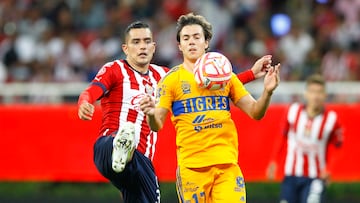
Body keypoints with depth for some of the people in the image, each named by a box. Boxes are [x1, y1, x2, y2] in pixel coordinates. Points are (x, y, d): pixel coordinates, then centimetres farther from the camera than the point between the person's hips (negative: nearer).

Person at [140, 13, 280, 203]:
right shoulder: (171, 79, 3)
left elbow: (255, 112, 11)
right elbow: (157, 126, -2)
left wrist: (267, 92, -9)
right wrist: (151, 114, -25)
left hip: (227, 164, 2)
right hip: (191, 165, -2)